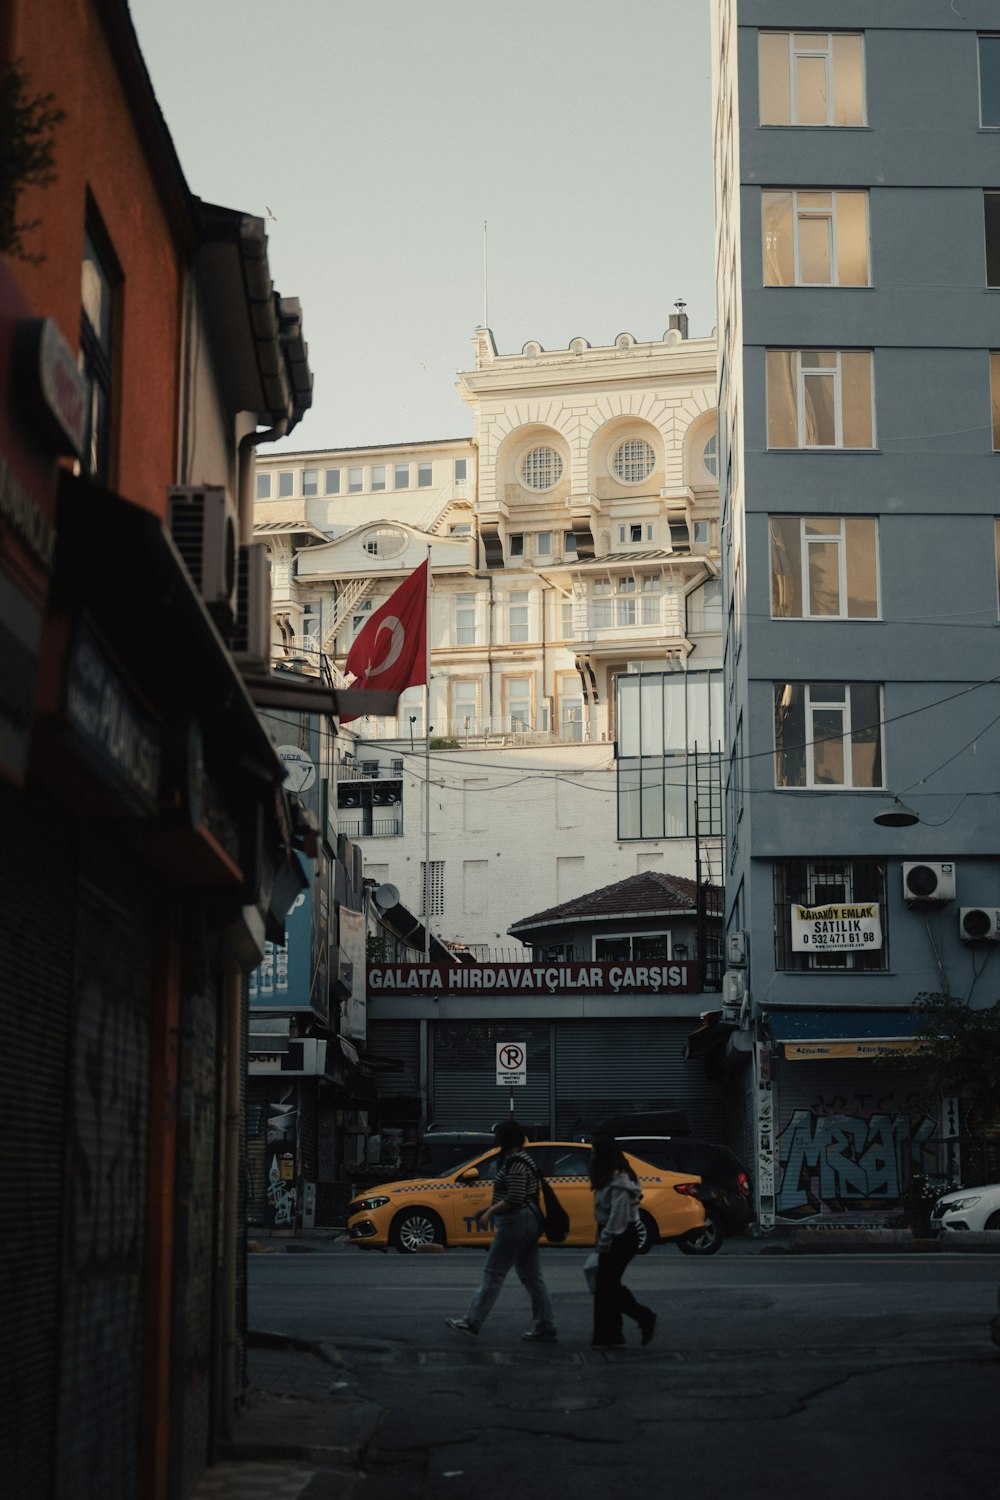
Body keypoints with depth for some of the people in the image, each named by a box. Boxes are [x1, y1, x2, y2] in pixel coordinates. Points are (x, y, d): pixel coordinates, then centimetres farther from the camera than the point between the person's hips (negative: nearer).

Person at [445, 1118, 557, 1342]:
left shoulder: (514, 1164, -17)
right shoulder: (522, 1159, 15)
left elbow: (513, 1199, -22)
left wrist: (490, 1213, -12)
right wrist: (491, 1209, 17)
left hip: (515, 1223, -10)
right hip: (529, 1222, 10)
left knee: (493, 1274, -5)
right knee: (531, 1277, 10)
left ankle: (472, 1323, -2)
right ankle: (544, 1326, 10)